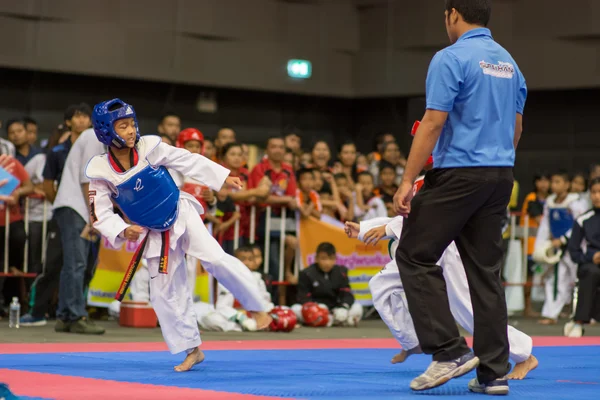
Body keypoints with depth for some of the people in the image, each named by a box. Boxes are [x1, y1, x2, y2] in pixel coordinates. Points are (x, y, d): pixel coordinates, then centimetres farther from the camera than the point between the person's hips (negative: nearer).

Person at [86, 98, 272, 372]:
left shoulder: (150, 147, -15)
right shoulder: (101, 172, -14)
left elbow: (190, 161, -6)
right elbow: (101, 214, -10)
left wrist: (224, 177, -5)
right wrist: (123, 231, -28)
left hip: (181, 215, -2)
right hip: (155, 235, 2)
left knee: (216, 259, -21)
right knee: (165, 293, 5)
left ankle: (257, 307, -3)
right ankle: (192, 350, 18)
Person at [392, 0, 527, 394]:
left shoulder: (451, 58, -10)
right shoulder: (508, 62, 14)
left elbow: (433, 123, -16)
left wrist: (407, 181, -15)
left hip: (458, 173, -7)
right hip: (500, 177, 8)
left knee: (414, 256, 2)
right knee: (486, 270, 9)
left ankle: (450, 351, -5)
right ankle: (494, 372, 6)